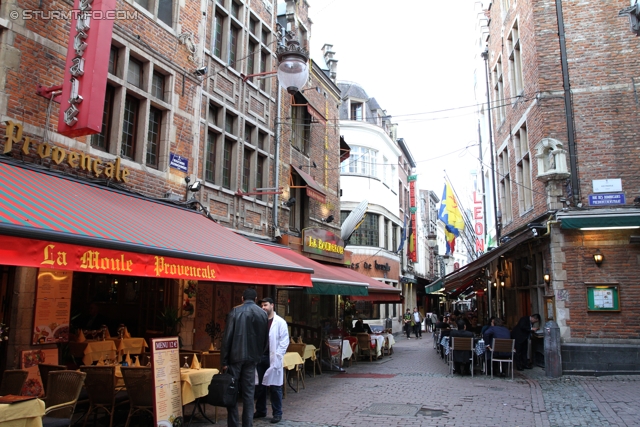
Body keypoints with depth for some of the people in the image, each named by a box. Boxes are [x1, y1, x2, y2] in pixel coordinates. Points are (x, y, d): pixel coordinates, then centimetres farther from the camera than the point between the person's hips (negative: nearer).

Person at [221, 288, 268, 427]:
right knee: (249, 393, 8)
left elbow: (227, 336, -9)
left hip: (235, 356, -3)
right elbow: (265, 338, 9)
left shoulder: (235, 311, -5)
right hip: (252, 358, 3)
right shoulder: (263, 314, 6)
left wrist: (224, 360, -6)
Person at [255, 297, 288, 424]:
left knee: (274, 387, 1)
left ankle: (277, 413, 11)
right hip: (259, 356, 5)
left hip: (273, 358, -5)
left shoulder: (280, 322, -4)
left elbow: (284, 341, -6)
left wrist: (277, 356, -11)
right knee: (259, 386, 12)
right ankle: (260, 410, 26)